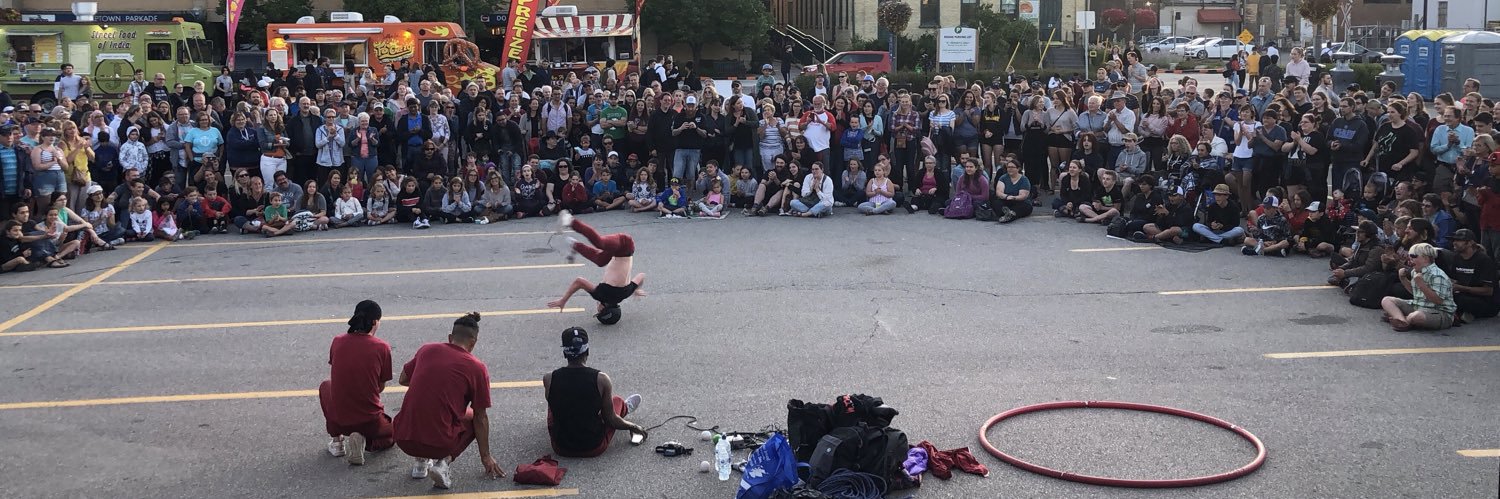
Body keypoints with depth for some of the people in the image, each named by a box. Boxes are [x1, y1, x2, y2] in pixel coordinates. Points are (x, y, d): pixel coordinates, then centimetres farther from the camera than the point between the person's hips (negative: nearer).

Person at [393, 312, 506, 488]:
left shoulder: (426, 350, 7)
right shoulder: (477, 368, -2)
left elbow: (403, 380, 24)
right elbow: (480, 417, 6)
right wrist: (485, 457, 17)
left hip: (403, 440, 4)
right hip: (439, 444, -4)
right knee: (473, 417, 25)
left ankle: (421, 461, 20)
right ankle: (444, 461, 2)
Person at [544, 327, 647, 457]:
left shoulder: (548, 379, -14)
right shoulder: (601, 379, -18)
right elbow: (611, 420, -8)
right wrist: (634, 427, 12)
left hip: (561, 449, 1)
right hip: (594, 449, -1)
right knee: (617, 401, 26)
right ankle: (627, 408, 63)